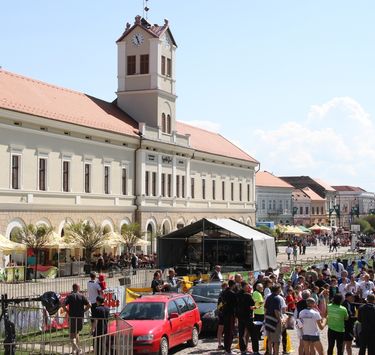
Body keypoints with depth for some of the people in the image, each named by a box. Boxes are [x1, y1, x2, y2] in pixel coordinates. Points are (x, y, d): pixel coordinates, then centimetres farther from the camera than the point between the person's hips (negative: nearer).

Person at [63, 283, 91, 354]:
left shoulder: (70, 296, -1)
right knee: (77, 333, 22)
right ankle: (77, 349, 24)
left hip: (72, 317, -2)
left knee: (72, 334, 1)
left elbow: (63, 305, -14)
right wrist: (83, 311, 6)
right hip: (80, 317, 2)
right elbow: (89, 305, -6)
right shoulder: (82, 296, 2)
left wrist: (67, 311, -1)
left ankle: (77, 349, -18)